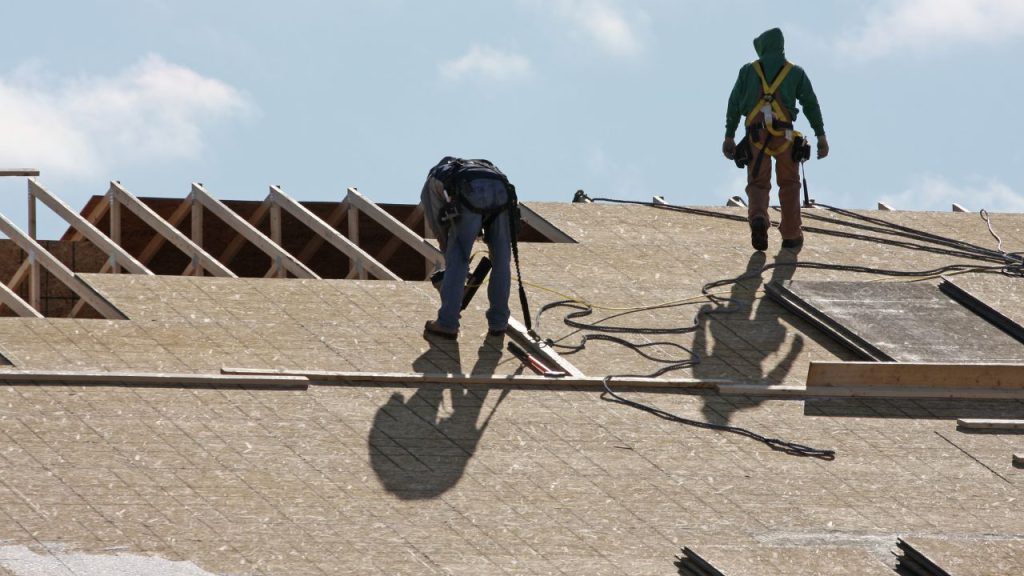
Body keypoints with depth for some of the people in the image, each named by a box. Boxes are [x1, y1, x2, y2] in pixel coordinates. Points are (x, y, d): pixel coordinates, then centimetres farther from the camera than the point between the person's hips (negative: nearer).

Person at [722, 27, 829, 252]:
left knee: (758, 185, 5)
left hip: (756, 135, 0)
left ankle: (758, 218, -26)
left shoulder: (748, 71, 12)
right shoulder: (796, 73, 11)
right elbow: (811, 103, 3)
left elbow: (734, 104, 6)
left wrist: (729, 136, 7)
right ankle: (791, 235, 15)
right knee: (789, 184, 15)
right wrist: (821, 136, 3)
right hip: (785, 136, 0)